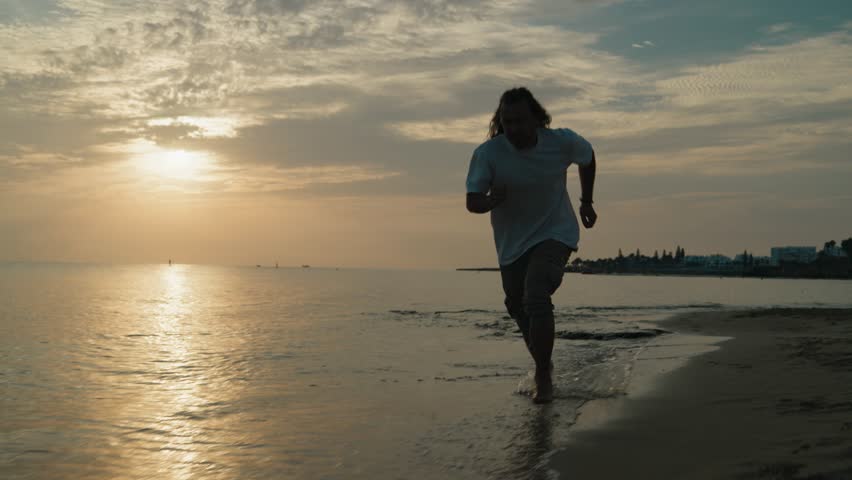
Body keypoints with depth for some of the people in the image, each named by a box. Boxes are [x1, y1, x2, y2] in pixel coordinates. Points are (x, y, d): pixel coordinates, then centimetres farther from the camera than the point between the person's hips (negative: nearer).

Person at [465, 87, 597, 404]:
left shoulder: (562, 142, -16)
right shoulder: (487, 154, -19)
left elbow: (588, 158, 7)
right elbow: (472, 203, -20)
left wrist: (586, 202, 12)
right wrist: (492, 200, -43)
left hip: (554, 235, -2)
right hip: (512, 244, 3)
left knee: (536, 298, -25)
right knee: (518, 308, 15)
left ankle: (543, 378, -12)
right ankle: (544, 367, 42)